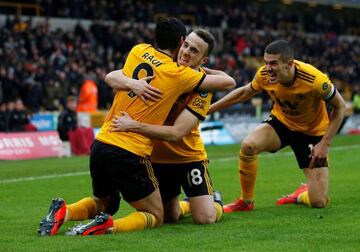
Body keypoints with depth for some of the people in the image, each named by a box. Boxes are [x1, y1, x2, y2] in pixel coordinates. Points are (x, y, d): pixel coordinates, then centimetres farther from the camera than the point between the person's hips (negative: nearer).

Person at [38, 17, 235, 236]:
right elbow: (229, 82, 2)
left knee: (104, 203, 29)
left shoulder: (138, 51, 7)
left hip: (100, 145, 6)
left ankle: (64, 212, 0)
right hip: (131, 154, -6)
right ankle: (108, 226, -18)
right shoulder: (179, 74, -6)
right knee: (155, 216, 10)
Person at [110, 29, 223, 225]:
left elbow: (176, 133, -29)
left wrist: (133, 126, -38)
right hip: (157, 156, 3)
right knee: (168, 217, 12)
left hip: (188, 156, -3)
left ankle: (215, 201, 25)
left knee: (205, 218, -9)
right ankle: (185, 205, 46)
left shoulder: (202, 86, -20)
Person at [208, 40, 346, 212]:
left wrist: (325, 144, -20)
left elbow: (339, 107, -17)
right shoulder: (264, 75, -21)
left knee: (319, 202, -11)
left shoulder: (315, 80, -33)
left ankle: (302, 195, 28)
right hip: (281, 122, 3)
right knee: (248, 145, -31)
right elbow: (244, 92, 1)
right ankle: (245, 202, -8)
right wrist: (210, 109, -1)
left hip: (312, 132, -3)